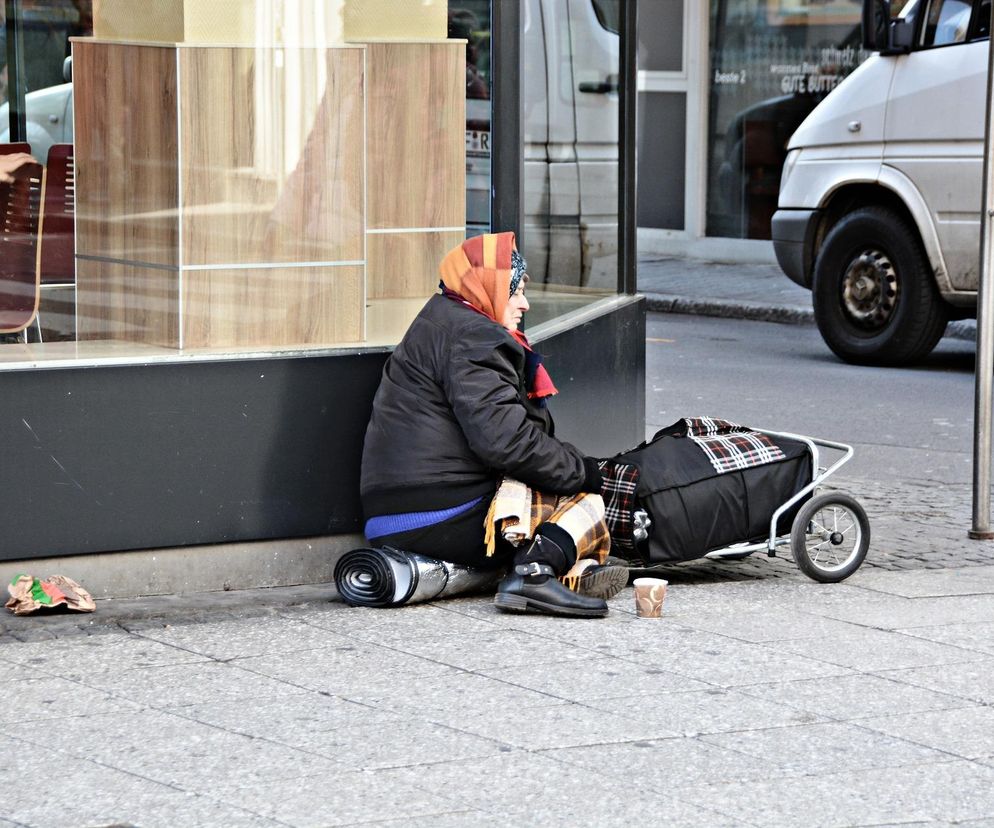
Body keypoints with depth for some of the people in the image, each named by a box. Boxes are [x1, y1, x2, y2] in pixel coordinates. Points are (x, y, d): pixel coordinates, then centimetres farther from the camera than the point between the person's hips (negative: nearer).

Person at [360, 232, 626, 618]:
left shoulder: (440, 324, 26)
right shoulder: (471, 337, -9)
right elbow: (501, 437, -20)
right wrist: (578, 469, -8)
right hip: (446, 521, -10)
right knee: (583, 500, -5)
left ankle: (577, 570, -11)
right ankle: (536, 571, -31)